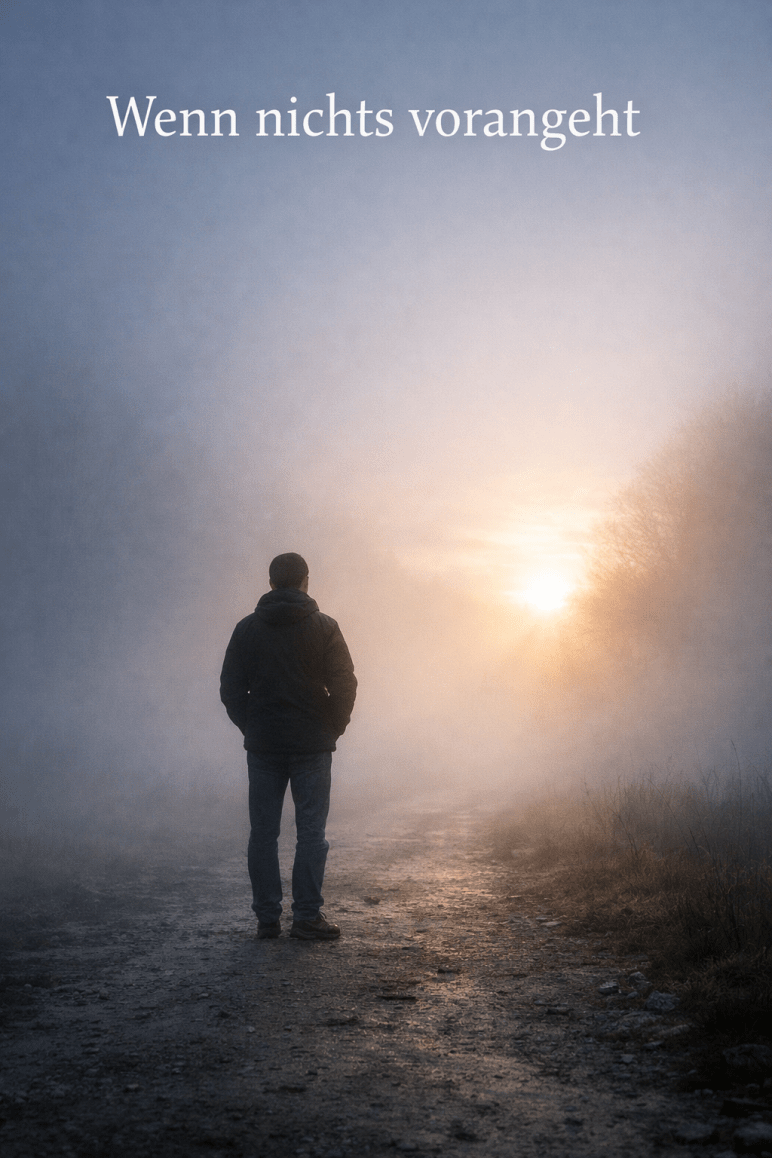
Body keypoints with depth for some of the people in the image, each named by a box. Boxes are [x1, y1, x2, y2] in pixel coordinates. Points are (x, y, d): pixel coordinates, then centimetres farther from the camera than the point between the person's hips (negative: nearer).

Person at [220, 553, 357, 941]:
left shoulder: (247, 629, 3)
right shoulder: (323, 628, -4)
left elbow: (230, 690, 5)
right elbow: (344, 686, -6)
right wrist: (332, 729, 7)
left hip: (262, 747, 2)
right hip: (312, 746, -2)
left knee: (263, 833, 8)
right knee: (311, 833, 3)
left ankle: (267, 918, 10)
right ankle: (307, 917, 2)